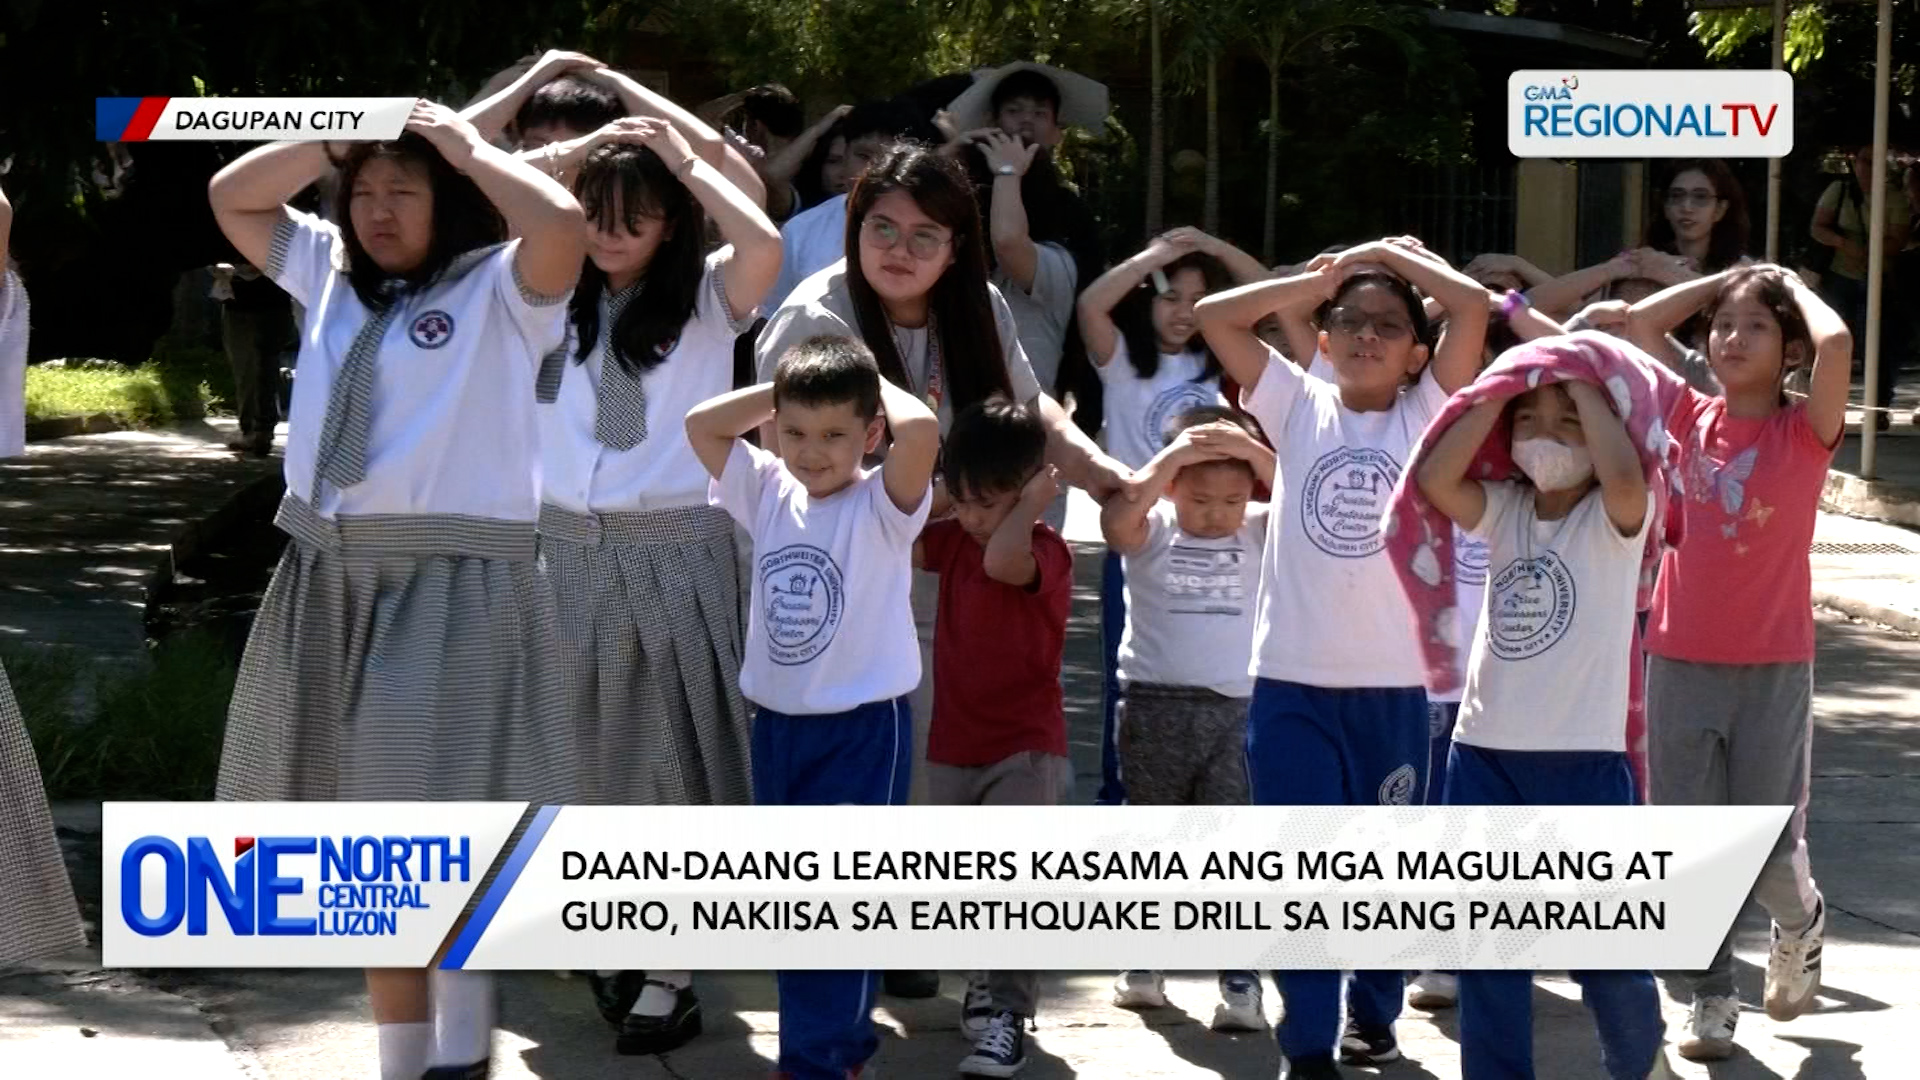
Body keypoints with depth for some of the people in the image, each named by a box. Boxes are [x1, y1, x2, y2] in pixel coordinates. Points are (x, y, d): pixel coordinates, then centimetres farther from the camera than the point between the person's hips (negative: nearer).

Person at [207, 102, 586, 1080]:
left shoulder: (501, 287, -3)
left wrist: (472, 149, -8)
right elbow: (231, 195, 21)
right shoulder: (329, 273, 16)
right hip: (329, 580, 6)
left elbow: (562, 221, -22)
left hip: (453, 585, -6)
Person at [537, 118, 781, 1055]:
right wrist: (571, 152, 0)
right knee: (584, 761, 10)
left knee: (668, 760, -1)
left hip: (673, 551, -4)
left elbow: (766, 246, -23)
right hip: (563, 548, 4)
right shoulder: (553, 296, 7)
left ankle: (669, 974, 5)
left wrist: (683, 158, -13)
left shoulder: (706, 297, -3)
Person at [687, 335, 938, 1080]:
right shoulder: (768, 494, 3)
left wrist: (878, 388, -12)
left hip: (862, 725, -6)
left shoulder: (881, 506, -13)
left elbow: (922, 431, -31)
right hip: (776, 722, 6)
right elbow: (701, 425, 3)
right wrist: (780, 392, 0)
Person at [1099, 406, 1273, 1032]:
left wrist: (1256, 452, -21)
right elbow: (1115, 521, -22)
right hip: (1155, 705, 0)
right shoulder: (1152, 531, -1)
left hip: (1238, 708, 0)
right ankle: (1143, 964, 27)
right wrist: (1172, 457, -25)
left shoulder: (1260, 531, 4)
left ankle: (1241, 981, -2)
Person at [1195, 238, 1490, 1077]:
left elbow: (1473, 304, -7)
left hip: (1394, 681, 0)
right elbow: (1216, 315, 0)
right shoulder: (1299, 407, 6)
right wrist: (1323, 280, 4)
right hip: (1291, 679, 0)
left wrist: (1389, 254, 4)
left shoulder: (1425, 413, 4)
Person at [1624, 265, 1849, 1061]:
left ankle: (1799, 927, 34)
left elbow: (1836, 344, -22)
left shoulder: (1805, 431, -5)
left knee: (1769, 851, 2)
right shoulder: (1692, 421, 4)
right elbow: (1637, 324, 1)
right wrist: (1724, 280, 6)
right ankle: (1712, 998, 18)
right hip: (1681, 660, 3)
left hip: (1772, 667, -3)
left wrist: (1793, 284, -5)